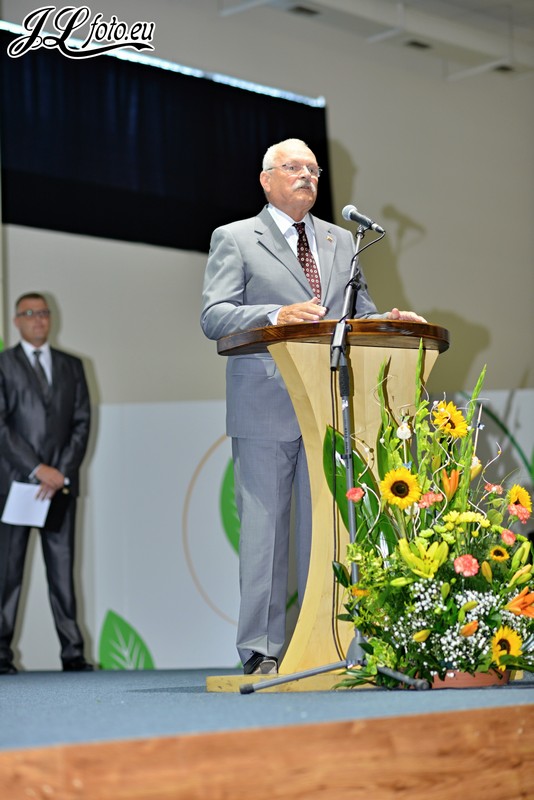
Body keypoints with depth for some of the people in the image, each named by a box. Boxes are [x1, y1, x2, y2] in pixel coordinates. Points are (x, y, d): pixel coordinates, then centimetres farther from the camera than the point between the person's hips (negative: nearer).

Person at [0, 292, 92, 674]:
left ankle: (73, 654, 2)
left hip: (60, 483, 3)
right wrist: (37, 469, -12)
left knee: (63, 568, 2)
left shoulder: (72, 366, 15)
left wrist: (62, 473, -5)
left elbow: (82, 423, 8)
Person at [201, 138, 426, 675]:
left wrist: (389, 322, -2)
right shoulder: (234, 239, 6)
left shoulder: (341, 242, 21)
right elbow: (213, 316, -6)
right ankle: (261, 651, 3)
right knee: (264, 529, -2)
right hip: (266, 409, -4)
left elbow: (360, 313, 22)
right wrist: (277, 316, -23)